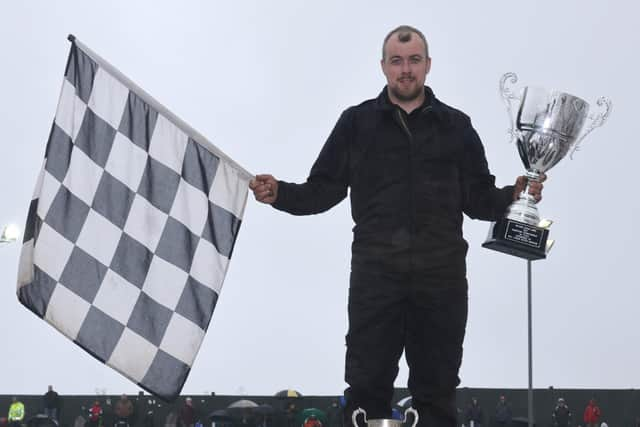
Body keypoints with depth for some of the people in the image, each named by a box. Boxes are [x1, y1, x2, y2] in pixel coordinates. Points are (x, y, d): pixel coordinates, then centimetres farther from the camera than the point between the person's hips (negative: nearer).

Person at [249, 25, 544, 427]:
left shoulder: (456, 126, 11)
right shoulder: (357, 123, 9)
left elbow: (478, 198, 10)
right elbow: (324, 190, 7)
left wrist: (513, 196, -8)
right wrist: (280, 193, -9)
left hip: (441, 273, 1)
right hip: (376, 271, -1)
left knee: (437, 387, 6)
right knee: (366, 385, 0)